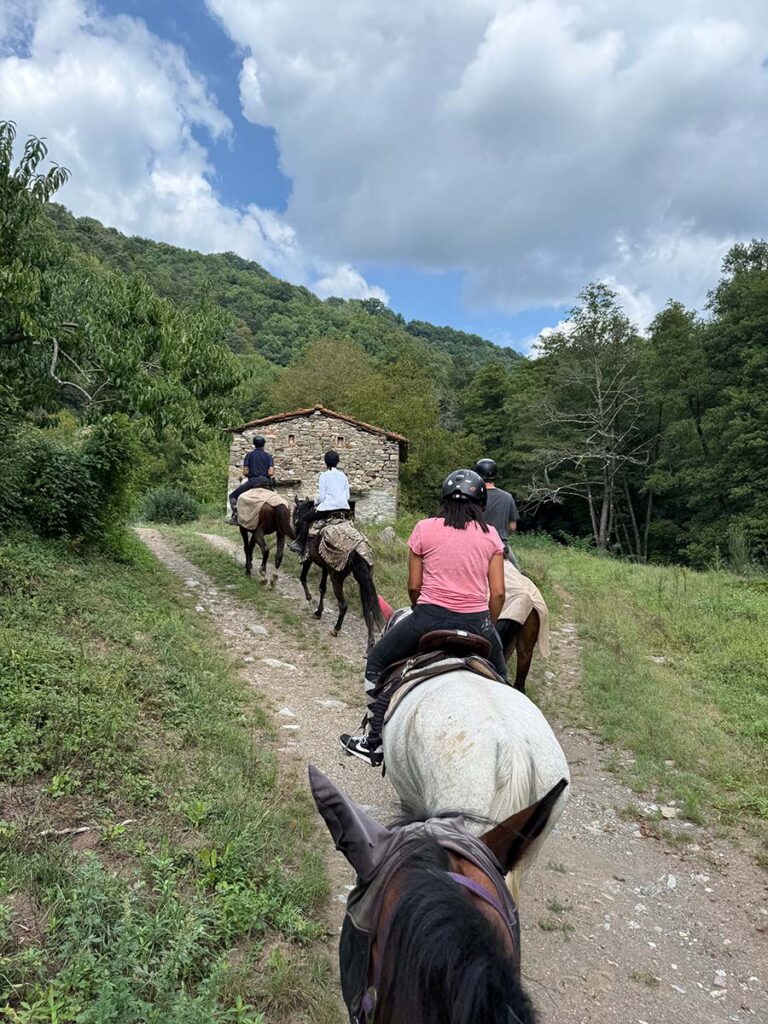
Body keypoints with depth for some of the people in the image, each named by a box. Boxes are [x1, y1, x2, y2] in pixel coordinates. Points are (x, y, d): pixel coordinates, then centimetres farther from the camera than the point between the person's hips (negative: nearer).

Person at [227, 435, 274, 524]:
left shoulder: (249, 455, 6)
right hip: (266, 482, 3)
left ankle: (235, 516, -8)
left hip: (252, 481, -3)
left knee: (233, 496, 9)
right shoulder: (268, 456, 10)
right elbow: (271, 472, -2)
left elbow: (245, 472, 0)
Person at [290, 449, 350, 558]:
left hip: (328, 507, -5)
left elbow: (321, 496, -7)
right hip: (344, 508, 5)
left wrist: (315, 503, 11)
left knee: (305, 519, 12)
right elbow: (347, 496, 10)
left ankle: (300, 545, 8)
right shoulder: (343, 475, 12)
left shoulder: (323, 476, -3)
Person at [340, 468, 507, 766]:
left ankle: (375, 742, 22)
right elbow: (498, 592, 2)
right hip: (476, 622, 2)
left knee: (377, 663, 20)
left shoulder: (424, 529, 1)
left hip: (430, 616, -2)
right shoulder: (490, 535, 5)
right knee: (500, 676, 31)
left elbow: (414, 586, 4)